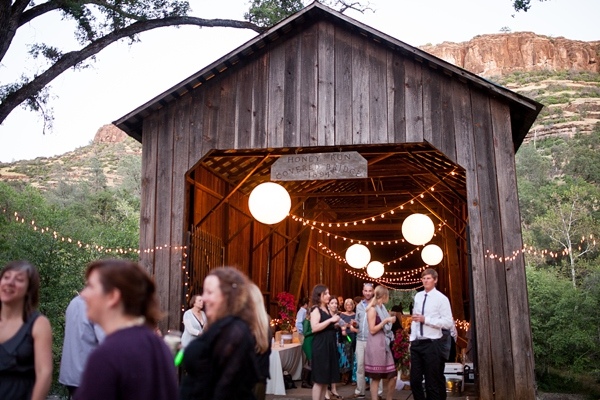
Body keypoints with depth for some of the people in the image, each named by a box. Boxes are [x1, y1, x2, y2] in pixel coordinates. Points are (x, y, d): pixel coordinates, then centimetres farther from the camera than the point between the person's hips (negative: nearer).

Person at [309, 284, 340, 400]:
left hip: (329, 345, 9)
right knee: (319, 379, -5)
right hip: (320, 346, -9)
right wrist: (330, 320, -21)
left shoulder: (327, 309, 15)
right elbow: (314, 327, -24)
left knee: (326, 378, 12)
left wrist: (336, 324, 12)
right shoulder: (315, 309, -10)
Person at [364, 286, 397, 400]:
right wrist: (386, 321, -15)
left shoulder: (382, 308, 15)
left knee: (392, 377, 6)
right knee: (376, 378, -2)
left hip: (384, 344, 8)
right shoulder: (372, 309, -9)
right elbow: (372, 330, -14)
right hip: (376, 345, -8)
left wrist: (389, 321, 17)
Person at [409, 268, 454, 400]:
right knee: (415, 380, 11)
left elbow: (448, 323, -15)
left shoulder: (441, 298, -9)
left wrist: (425, 319, -21)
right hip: (416, 343, 6)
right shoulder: (418, 296, 9)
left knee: (432, 382, 5)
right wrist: (412, 339, 11)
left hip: (432, 344, -5)